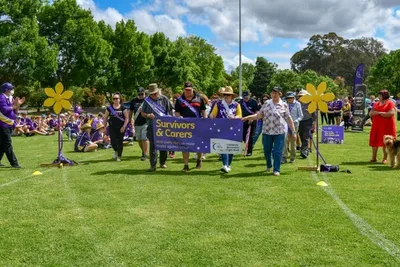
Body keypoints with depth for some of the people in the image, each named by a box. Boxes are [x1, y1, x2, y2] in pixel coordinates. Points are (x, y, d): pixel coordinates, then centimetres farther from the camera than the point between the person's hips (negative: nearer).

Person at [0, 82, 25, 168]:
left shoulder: (11, 98, 15)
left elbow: (15, 111, 15)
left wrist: (18, 105, 1)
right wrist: (14, 105, -17)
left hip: (9, 124, 9)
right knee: (8, 145, -8)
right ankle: (14, 163, -10)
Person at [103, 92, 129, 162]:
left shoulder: (123, 108, 0)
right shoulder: (109, 108, 5)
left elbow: (127, 117, -2)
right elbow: (105, 118, 9)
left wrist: (124, 126, -11)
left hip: (121, 128, -1)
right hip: (112, 127, 1)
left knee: (120, 142, 1)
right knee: (113, 141, -6)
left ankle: (119, 156, 17)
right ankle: (116, 151, 27)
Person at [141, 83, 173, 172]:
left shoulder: (164, 99, 1)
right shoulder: (147, 100, 5)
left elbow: (170, 111, 6)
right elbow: (142, 113, 10)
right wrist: (148, 115, -11)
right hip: (152, 127, 0)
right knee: (153, 146, -4)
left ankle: (163, 163, 25)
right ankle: (153, 165, -1)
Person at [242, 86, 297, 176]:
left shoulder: (284, 105, 0)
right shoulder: (266, 104, 5)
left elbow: (289, 119, 1)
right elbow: (259, 115, 6)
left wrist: (293, 132, -1)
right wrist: (247, 117, -6)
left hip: (279, 132, -2)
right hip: (267, 132, 3)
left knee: (277, 152, -3)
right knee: (267, 151, 12)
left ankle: (276, 170, 8)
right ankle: (269, 165, 37)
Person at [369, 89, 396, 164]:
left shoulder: (390, 103, -5)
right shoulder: (376, 104, 14)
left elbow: (391, 113, -19)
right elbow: (370, 114, 17)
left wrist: (379, 113, -19)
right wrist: (372, 112, -8)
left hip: (386, 126, -6)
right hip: (376, 125, 6)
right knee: (374, 141, 5)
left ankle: (385, 158, 8)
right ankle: (374, 158, 12)